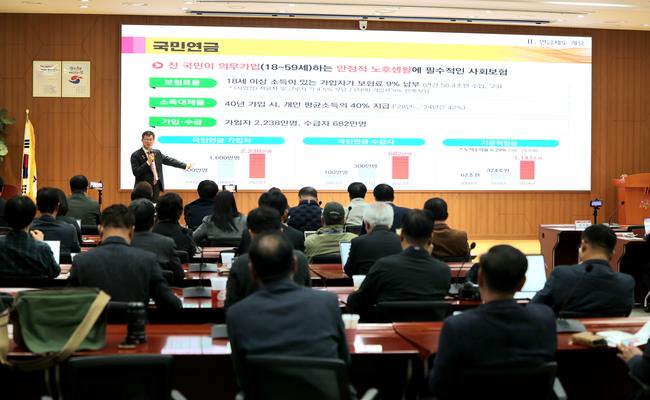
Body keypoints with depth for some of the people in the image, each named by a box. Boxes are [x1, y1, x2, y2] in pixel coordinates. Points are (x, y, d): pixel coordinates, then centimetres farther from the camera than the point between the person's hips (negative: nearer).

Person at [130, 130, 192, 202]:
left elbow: (169, 160, 15)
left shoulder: (157, 152, 11)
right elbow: (135, 172, -14)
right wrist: (148, 162, -20)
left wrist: (185, 166, 12)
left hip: (156, 187, 5)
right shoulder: (136, 155, -6)